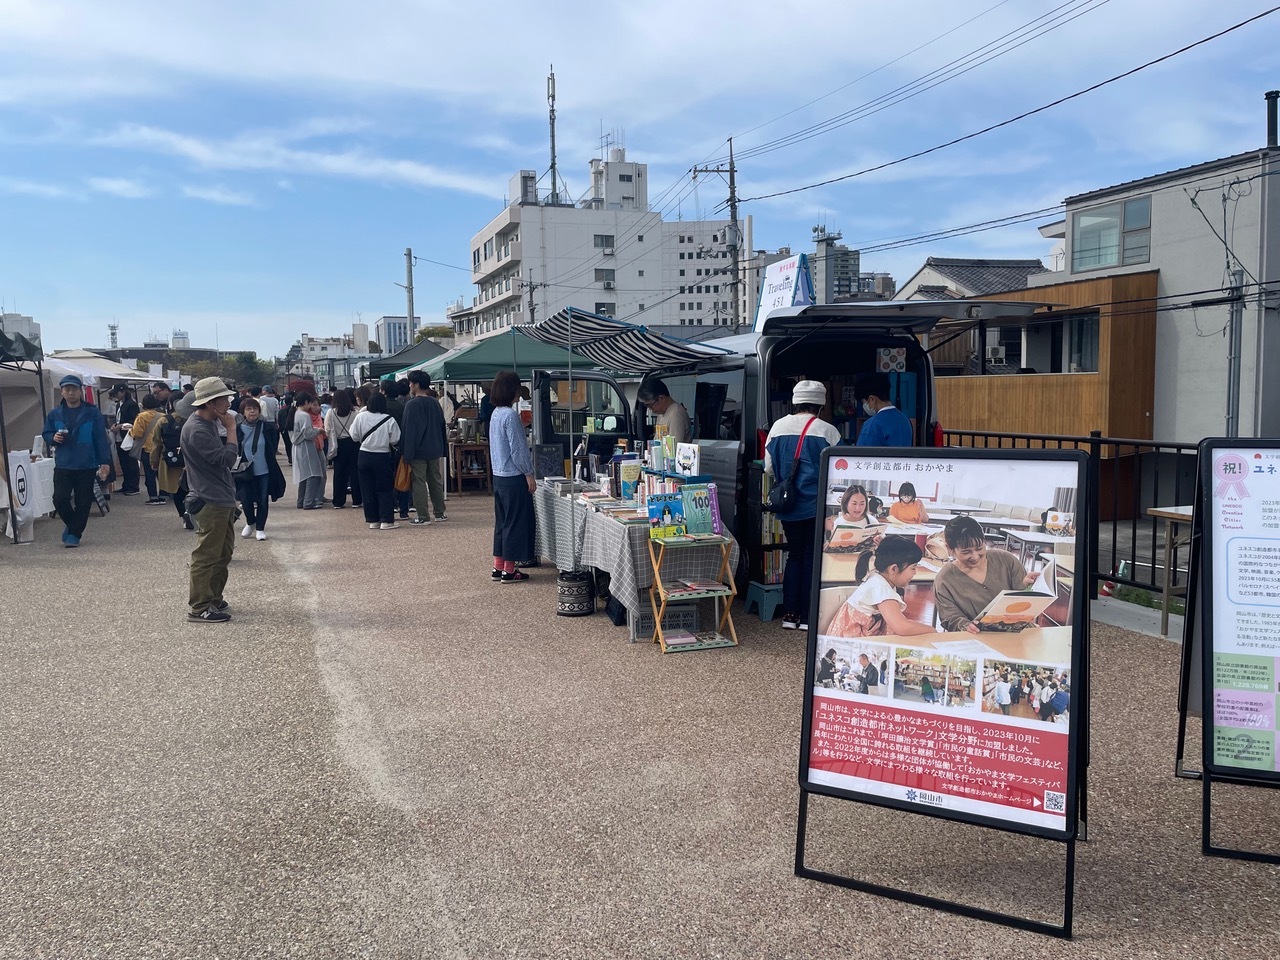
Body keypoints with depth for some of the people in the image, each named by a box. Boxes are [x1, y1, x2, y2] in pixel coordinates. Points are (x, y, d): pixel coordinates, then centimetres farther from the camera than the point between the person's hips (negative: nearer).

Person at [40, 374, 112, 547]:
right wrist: (53, 438, -9)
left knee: (83, 503, 1)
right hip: (63, 466, 2)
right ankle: (71, 524, 18)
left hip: (87, 466, -2)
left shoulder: (93, 412, 0)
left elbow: (101, 439, -2)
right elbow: (46, 435, 16)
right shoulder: (55, 414, 7)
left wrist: (105, 462, -8)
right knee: (60, 499, -8)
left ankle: (74, 534, 14)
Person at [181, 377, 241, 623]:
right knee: (206, 556, -4)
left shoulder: (210, 423, 11)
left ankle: (213, 598, 28)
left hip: (222, 500, 10)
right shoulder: (197, 429, -20)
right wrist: (230, 428, -15)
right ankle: (199, 607, 3)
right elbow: (226, 458, -24)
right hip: (210, 502, -10)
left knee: (223, 553, 18)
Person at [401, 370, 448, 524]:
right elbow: (442, 426, 12)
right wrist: (442, 449, 18)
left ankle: (423, 516, 1)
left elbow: (408, 430, -14)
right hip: (434, 449, 6)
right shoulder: (435, 403, 7)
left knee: (419, 483, 0)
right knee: (436, 481, 13)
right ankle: (440, 513, 17)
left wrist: (407, 452, -11)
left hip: (418, 451, -6)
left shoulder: (412, 404, -13)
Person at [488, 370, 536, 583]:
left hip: (499, 476, 9)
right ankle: (509, 571, 3)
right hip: (514, 477, -9)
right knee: (516, 523, -1)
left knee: (502, 521, 14)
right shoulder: (510, 415, -17)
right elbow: (517, 448, -18)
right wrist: (529, 474, -12)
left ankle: (498, 568, 19)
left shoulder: (496, 414, 11)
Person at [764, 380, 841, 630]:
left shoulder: (778, 427, 1)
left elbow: (769, 468, 6)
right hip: (818, 504, -3)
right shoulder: (827, 431, -10)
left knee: (794, 555, 15)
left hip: (789, 505, 4)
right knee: (813, 558, 5)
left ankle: (789, 614, 14)